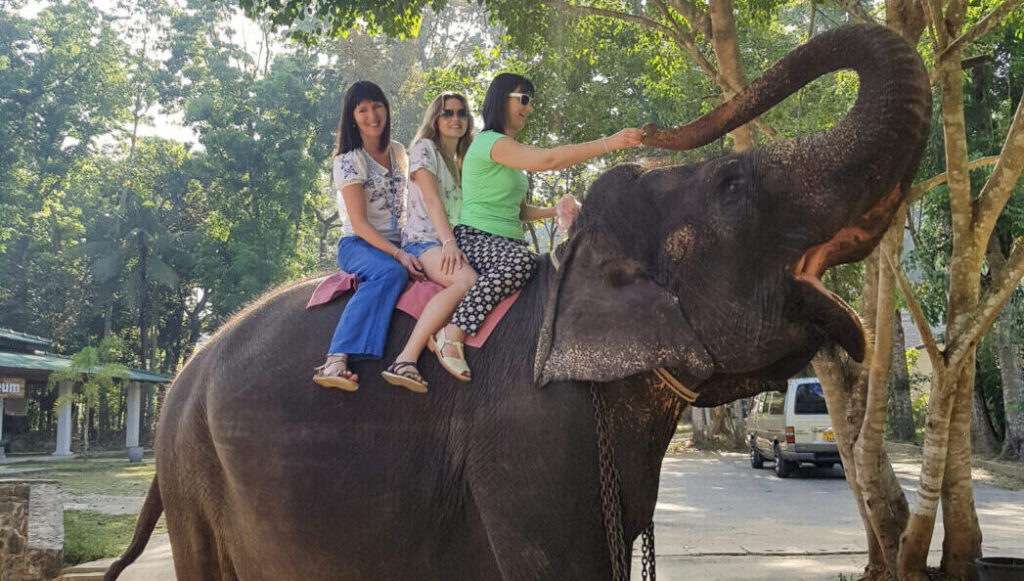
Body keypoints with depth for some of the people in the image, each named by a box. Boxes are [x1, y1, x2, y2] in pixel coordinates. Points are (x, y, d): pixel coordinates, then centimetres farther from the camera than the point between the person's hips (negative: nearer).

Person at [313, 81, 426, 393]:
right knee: (391, 272, -39)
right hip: (359, 244, -6)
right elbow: (360, 223, -12)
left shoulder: (397, 152, 14)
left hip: (398, 244, 6)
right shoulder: (348, 160, -5)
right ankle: (335, 361, -48)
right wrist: (398, 254, -23)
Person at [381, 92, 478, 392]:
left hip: (455, 244, 7)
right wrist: (448, 243, -20)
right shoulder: (425, 148, 6)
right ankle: (405, 360, -43)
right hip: (424, 240, -7)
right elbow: (432, 199, -7)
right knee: (467, 281, -36)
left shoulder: (464, 161, 27)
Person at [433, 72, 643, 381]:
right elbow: (547, 160, -23)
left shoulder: (512, 149, 24)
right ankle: (451, 336, -35)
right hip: (475, 238, -9)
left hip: (508, 242, 9)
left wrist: (557, 211, 7)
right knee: (520, 260, -39)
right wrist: (609, 143, -22)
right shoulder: (489, 141, -8)